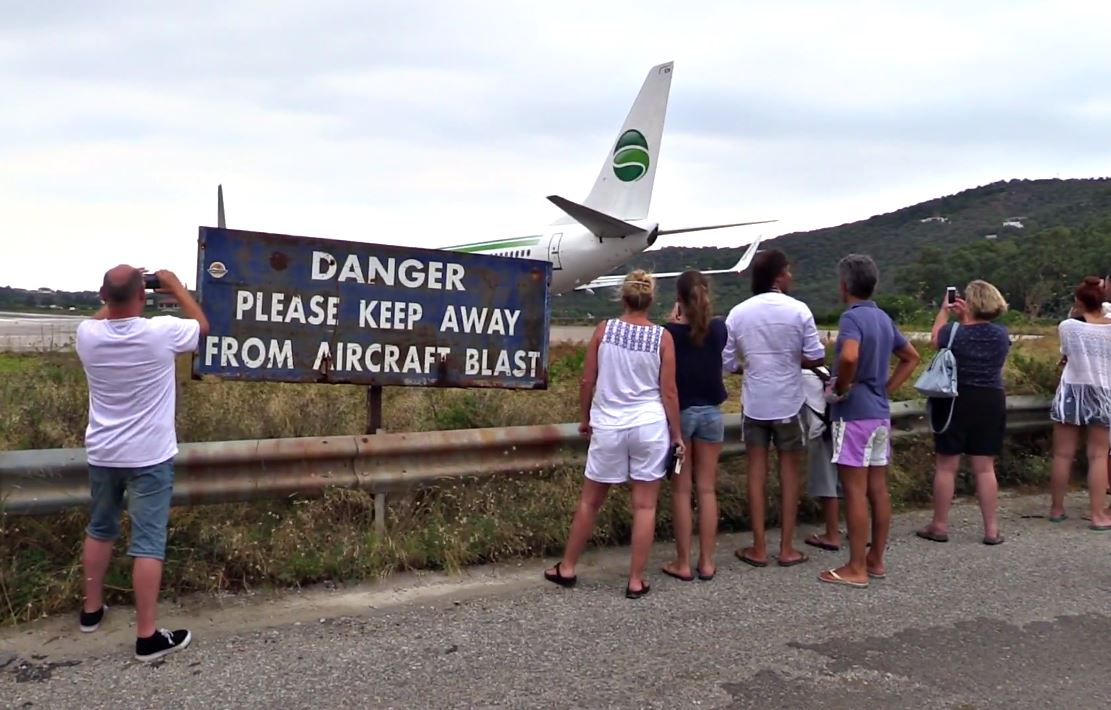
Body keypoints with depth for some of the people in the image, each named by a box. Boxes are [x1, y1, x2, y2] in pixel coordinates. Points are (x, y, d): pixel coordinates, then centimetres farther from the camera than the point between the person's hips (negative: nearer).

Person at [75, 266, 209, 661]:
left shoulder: (87, 336, -9)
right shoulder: (162, 333, -19)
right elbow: (202, 326, 3)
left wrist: (116, 296, 23)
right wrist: (174, 285, 12)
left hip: (102, 454, 5)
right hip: (149, 457, -4)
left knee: (99, 529, 23)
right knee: (148, 543, -2)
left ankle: (92, 609, 37)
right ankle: (147, 636, 2)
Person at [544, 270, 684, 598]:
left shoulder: (604, 329, -4)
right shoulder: (662, 337, -5)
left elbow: (587, 381, 0)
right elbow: (668, 392, -4)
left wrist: (584, 417, 15)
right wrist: (676, 434, 6)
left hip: (608, 425, 1)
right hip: (650, 426, -1)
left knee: (590, 500, 15)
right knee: (645, 505, 8)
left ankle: (567, 568, 26)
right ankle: (636, 581, 13)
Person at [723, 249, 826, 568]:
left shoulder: (738, 313, -4)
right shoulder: (798, 310, -11)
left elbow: (727, 363, 0)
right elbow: (816, 357, -8)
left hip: (754, 403, 2)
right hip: (788, 403, -2)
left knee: (757, 474, 8)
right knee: (789, 473, 9)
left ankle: (758, 548, 12)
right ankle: (787, 548, 14)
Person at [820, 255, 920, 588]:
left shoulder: (852, 317, -15)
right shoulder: (884, 318, 11)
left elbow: (849, 357, -34)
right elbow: (912, 357, 22)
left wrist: (839, 390, -18)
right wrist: (886, 389, 16)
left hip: (854, 414, -8)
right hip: (880, 413, 8)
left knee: (855, 491, -3)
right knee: (878, 489, 12)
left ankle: (856, 569, 2)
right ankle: (876, 560, 21)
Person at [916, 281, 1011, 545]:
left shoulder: (954, 332, -12)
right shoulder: (1001, 335, -3)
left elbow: (935, 338, 10)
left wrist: (944, 310, 22)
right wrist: (967, 319, 13)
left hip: (955, 402, -3)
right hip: (990, 403, 3)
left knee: (946, 466, 5)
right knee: (985, 468, 8)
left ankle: (939, 526, 13)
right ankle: (992, 529, 11)